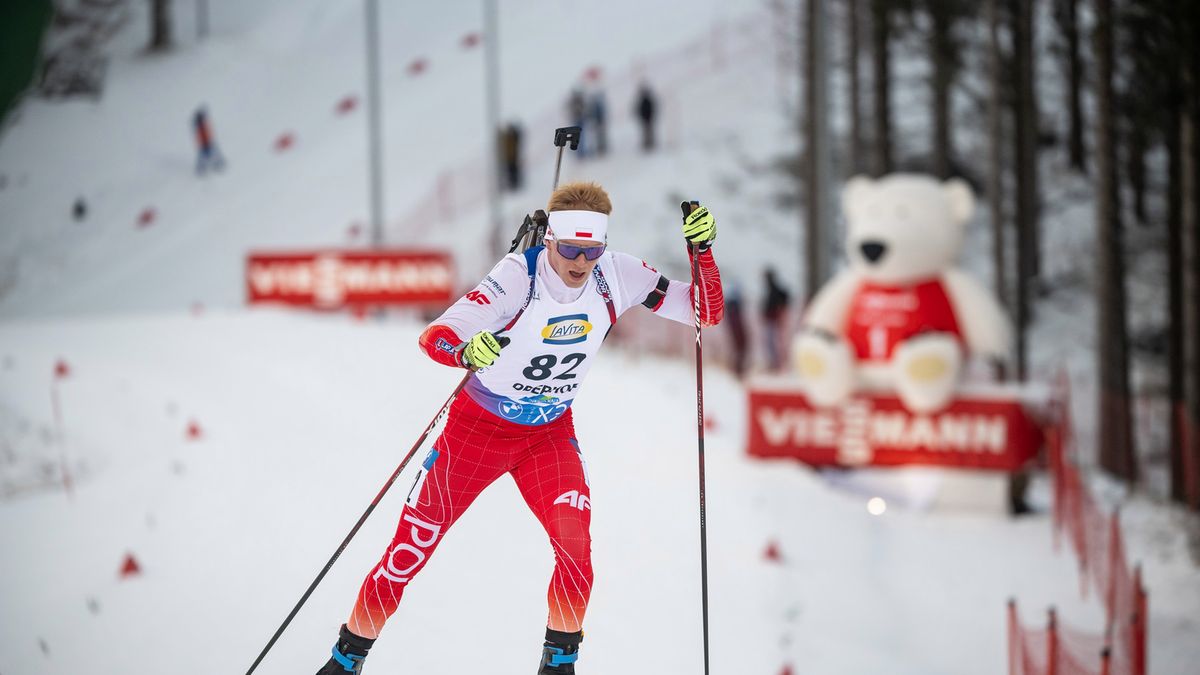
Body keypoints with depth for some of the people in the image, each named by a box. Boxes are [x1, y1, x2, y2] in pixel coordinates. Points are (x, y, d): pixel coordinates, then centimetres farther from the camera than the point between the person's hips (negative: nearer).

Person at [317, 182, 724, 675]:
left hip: (552, 433, 3)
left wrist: (702, 249, -27)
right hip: (478, 425, -2)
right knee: (412, 548, 2)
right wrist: (466, 350, -58)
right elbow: (435, 336, -35)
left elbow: (705, 313, -11)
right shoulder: (519, 276, -28)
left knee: (575, 541, -22)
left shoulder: (615, 276, -16)